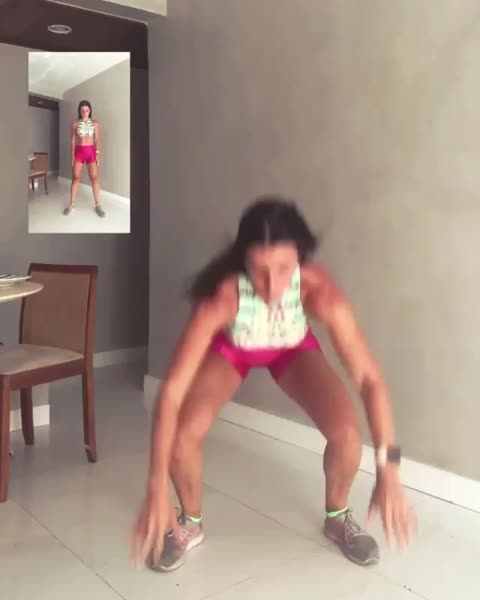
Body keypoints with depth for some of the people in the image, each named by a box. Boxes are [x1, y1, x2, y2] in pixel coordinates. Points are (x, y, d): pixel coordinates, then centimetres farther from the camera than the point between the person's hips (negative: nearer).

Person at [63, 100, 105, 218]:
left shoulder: (95, 124, 4)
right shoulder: (75, 124, 3)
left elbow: (97, 140, 4)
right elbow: (73, 140, 4)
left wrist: (98, 155, -3)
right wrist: (72, 155, -2)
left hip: (91, 151, 0)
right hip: (79, 151, 0)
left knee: (94, 178, -3)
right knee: (75, 178, 1)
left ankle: (98, 205, 2)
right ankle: (72, 204, 9)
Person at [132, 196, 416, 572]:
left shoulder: (318, 289, -38)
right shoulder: (221, 295, -41)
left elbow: (370, 378, -34)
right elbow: (172, 391, -40)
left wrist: (388, 471, -39)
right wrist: (157, 489, -43)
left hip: (293, 348, 1)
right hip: (230, 347, 0)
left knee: (347, 431, -20)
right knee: (184, 432, -23)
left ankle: (338, 517, 14)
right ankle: (191, 523, 10)